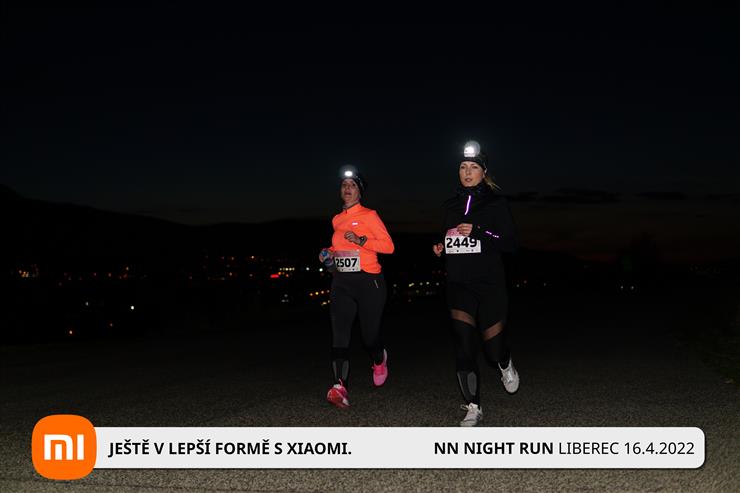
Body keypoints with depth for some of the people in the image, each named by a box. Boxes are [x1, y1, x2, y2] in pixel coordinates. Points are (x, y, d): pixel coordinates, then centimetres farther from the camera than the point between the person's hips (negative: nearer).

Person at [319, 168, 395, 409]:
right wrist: (330, 255, 11)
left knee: (369, 335, 3)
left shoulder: (369, 215, -2)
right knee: (339, 334, -13)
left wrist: (361, 240, -19)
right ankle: (340, 388, -21)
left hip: (368, 280, -4)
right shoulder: (337, 220, 16)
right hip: (341, 282, 5)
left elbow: (388, 246, -8)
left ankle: (380, 360, 39)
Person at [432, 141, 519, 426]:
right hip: (458, 285, 3)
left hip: (489, 285, -3)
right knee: (464, 346, -5)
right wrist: (440, 249, 2)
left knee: (492, 347, 2)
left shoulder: (496, 204, -2)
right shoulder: (451, 206, 12)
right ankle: (473, 408, 6)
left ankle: (505, 364, 40)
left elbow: (510, 244, -7)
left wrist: (477, 232, -19)